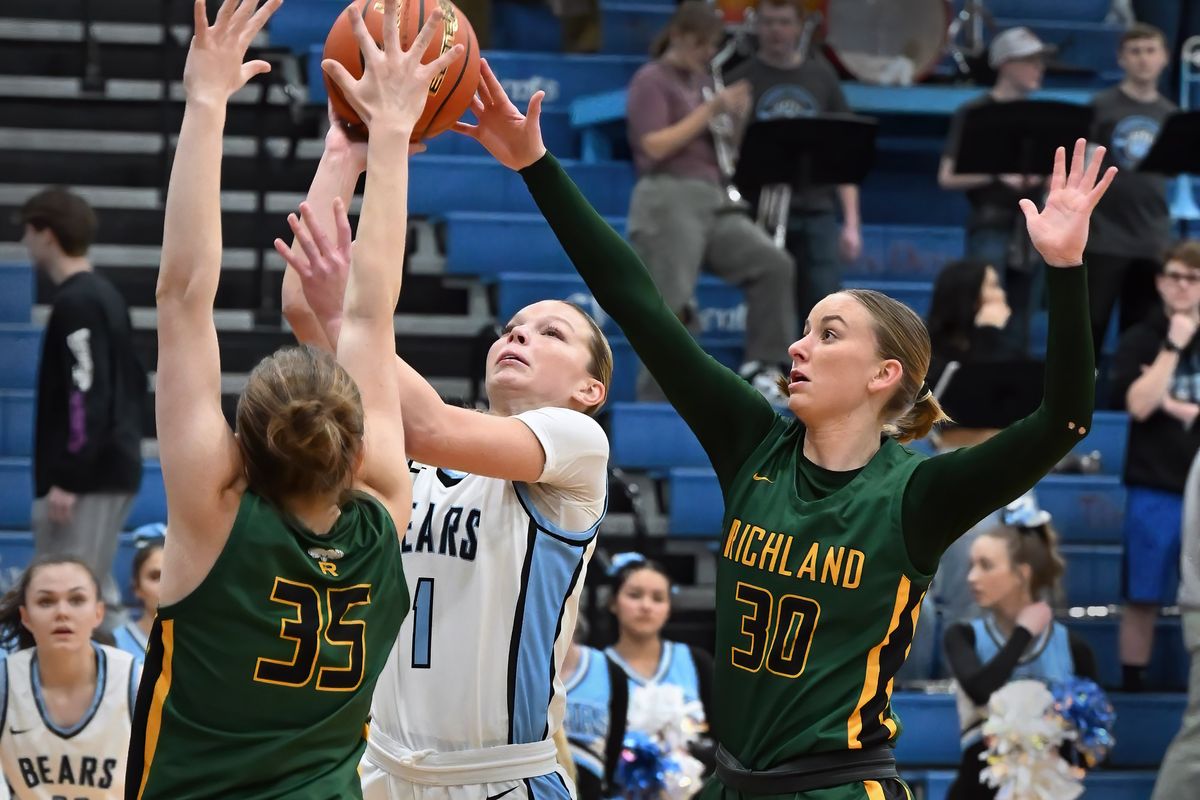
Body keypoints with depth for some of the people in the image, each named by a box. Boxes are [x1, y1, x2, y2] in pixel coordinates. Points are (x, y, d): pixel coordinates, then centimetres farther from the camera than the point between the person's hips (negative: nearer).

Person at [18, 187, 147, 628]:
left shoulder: (76, 303, -15)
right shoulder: (104, 295, 15)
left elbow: (87, 396, -22)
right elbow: (132, 382, 21)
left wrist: (67, 479, -22)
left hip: (89, 477, -10)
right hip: (112, 469, 10)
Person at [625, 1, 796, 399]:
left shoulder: (702, 82, 19)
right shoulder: (651, 81, -4)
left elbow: (720, 148, 21)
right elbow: (656, 146, -17)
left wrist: (733, 117, 1)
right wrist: (711, 109, -15)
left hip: (711, 200, 7)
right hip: (668, 201, -7)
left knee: (773, 264, -7)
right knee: (669, 310, -9)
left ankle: (759, 365, -1)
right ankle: (655, 404, -4)